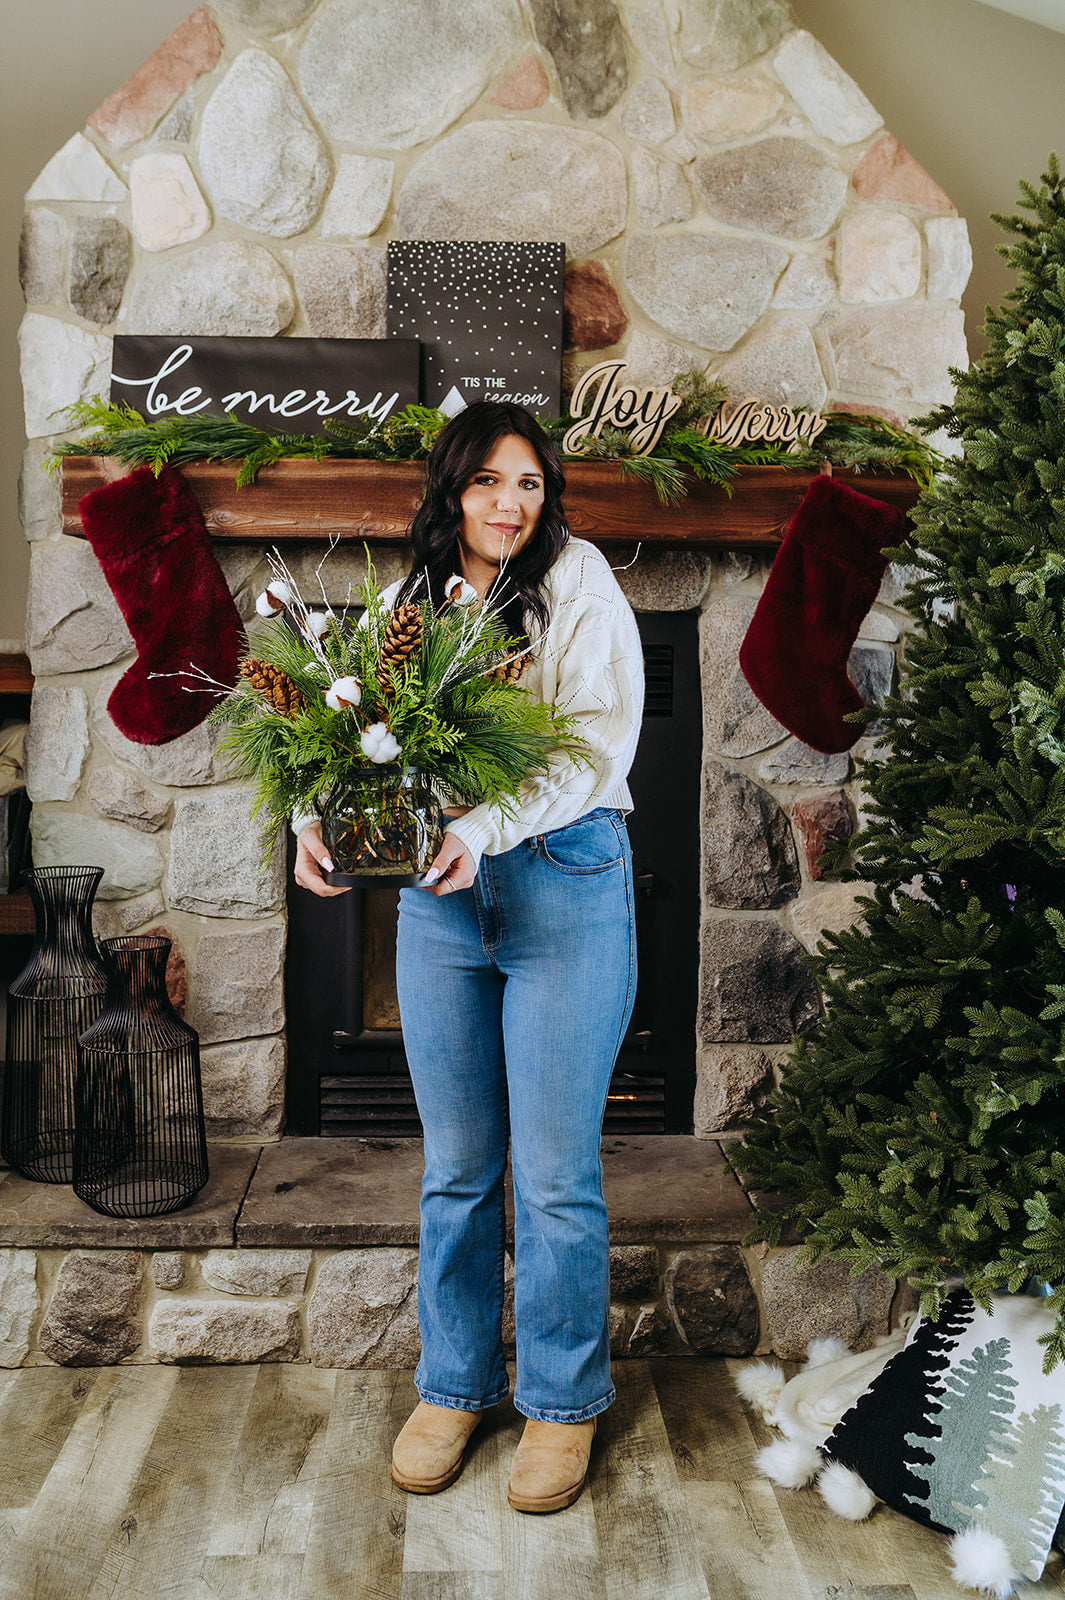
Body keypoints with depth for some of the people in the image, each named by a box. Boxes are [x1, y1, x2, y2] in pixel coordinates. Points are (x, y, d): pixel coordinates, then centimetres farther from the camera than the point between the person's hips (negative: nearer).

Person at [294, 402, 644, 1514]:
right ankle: (454, 1383, 31)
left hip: (565, 887, -4)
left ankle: (562, 1401, 24)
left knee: (554, 1172, 3)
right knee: (455, 1165, 13)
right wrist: (320, 816, -14)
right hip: (438, 894, 4)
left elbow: (598, 740, -13)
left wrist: (488, 826, -27)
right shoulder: (411, 596, 11)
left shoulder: (579, 581, -3)